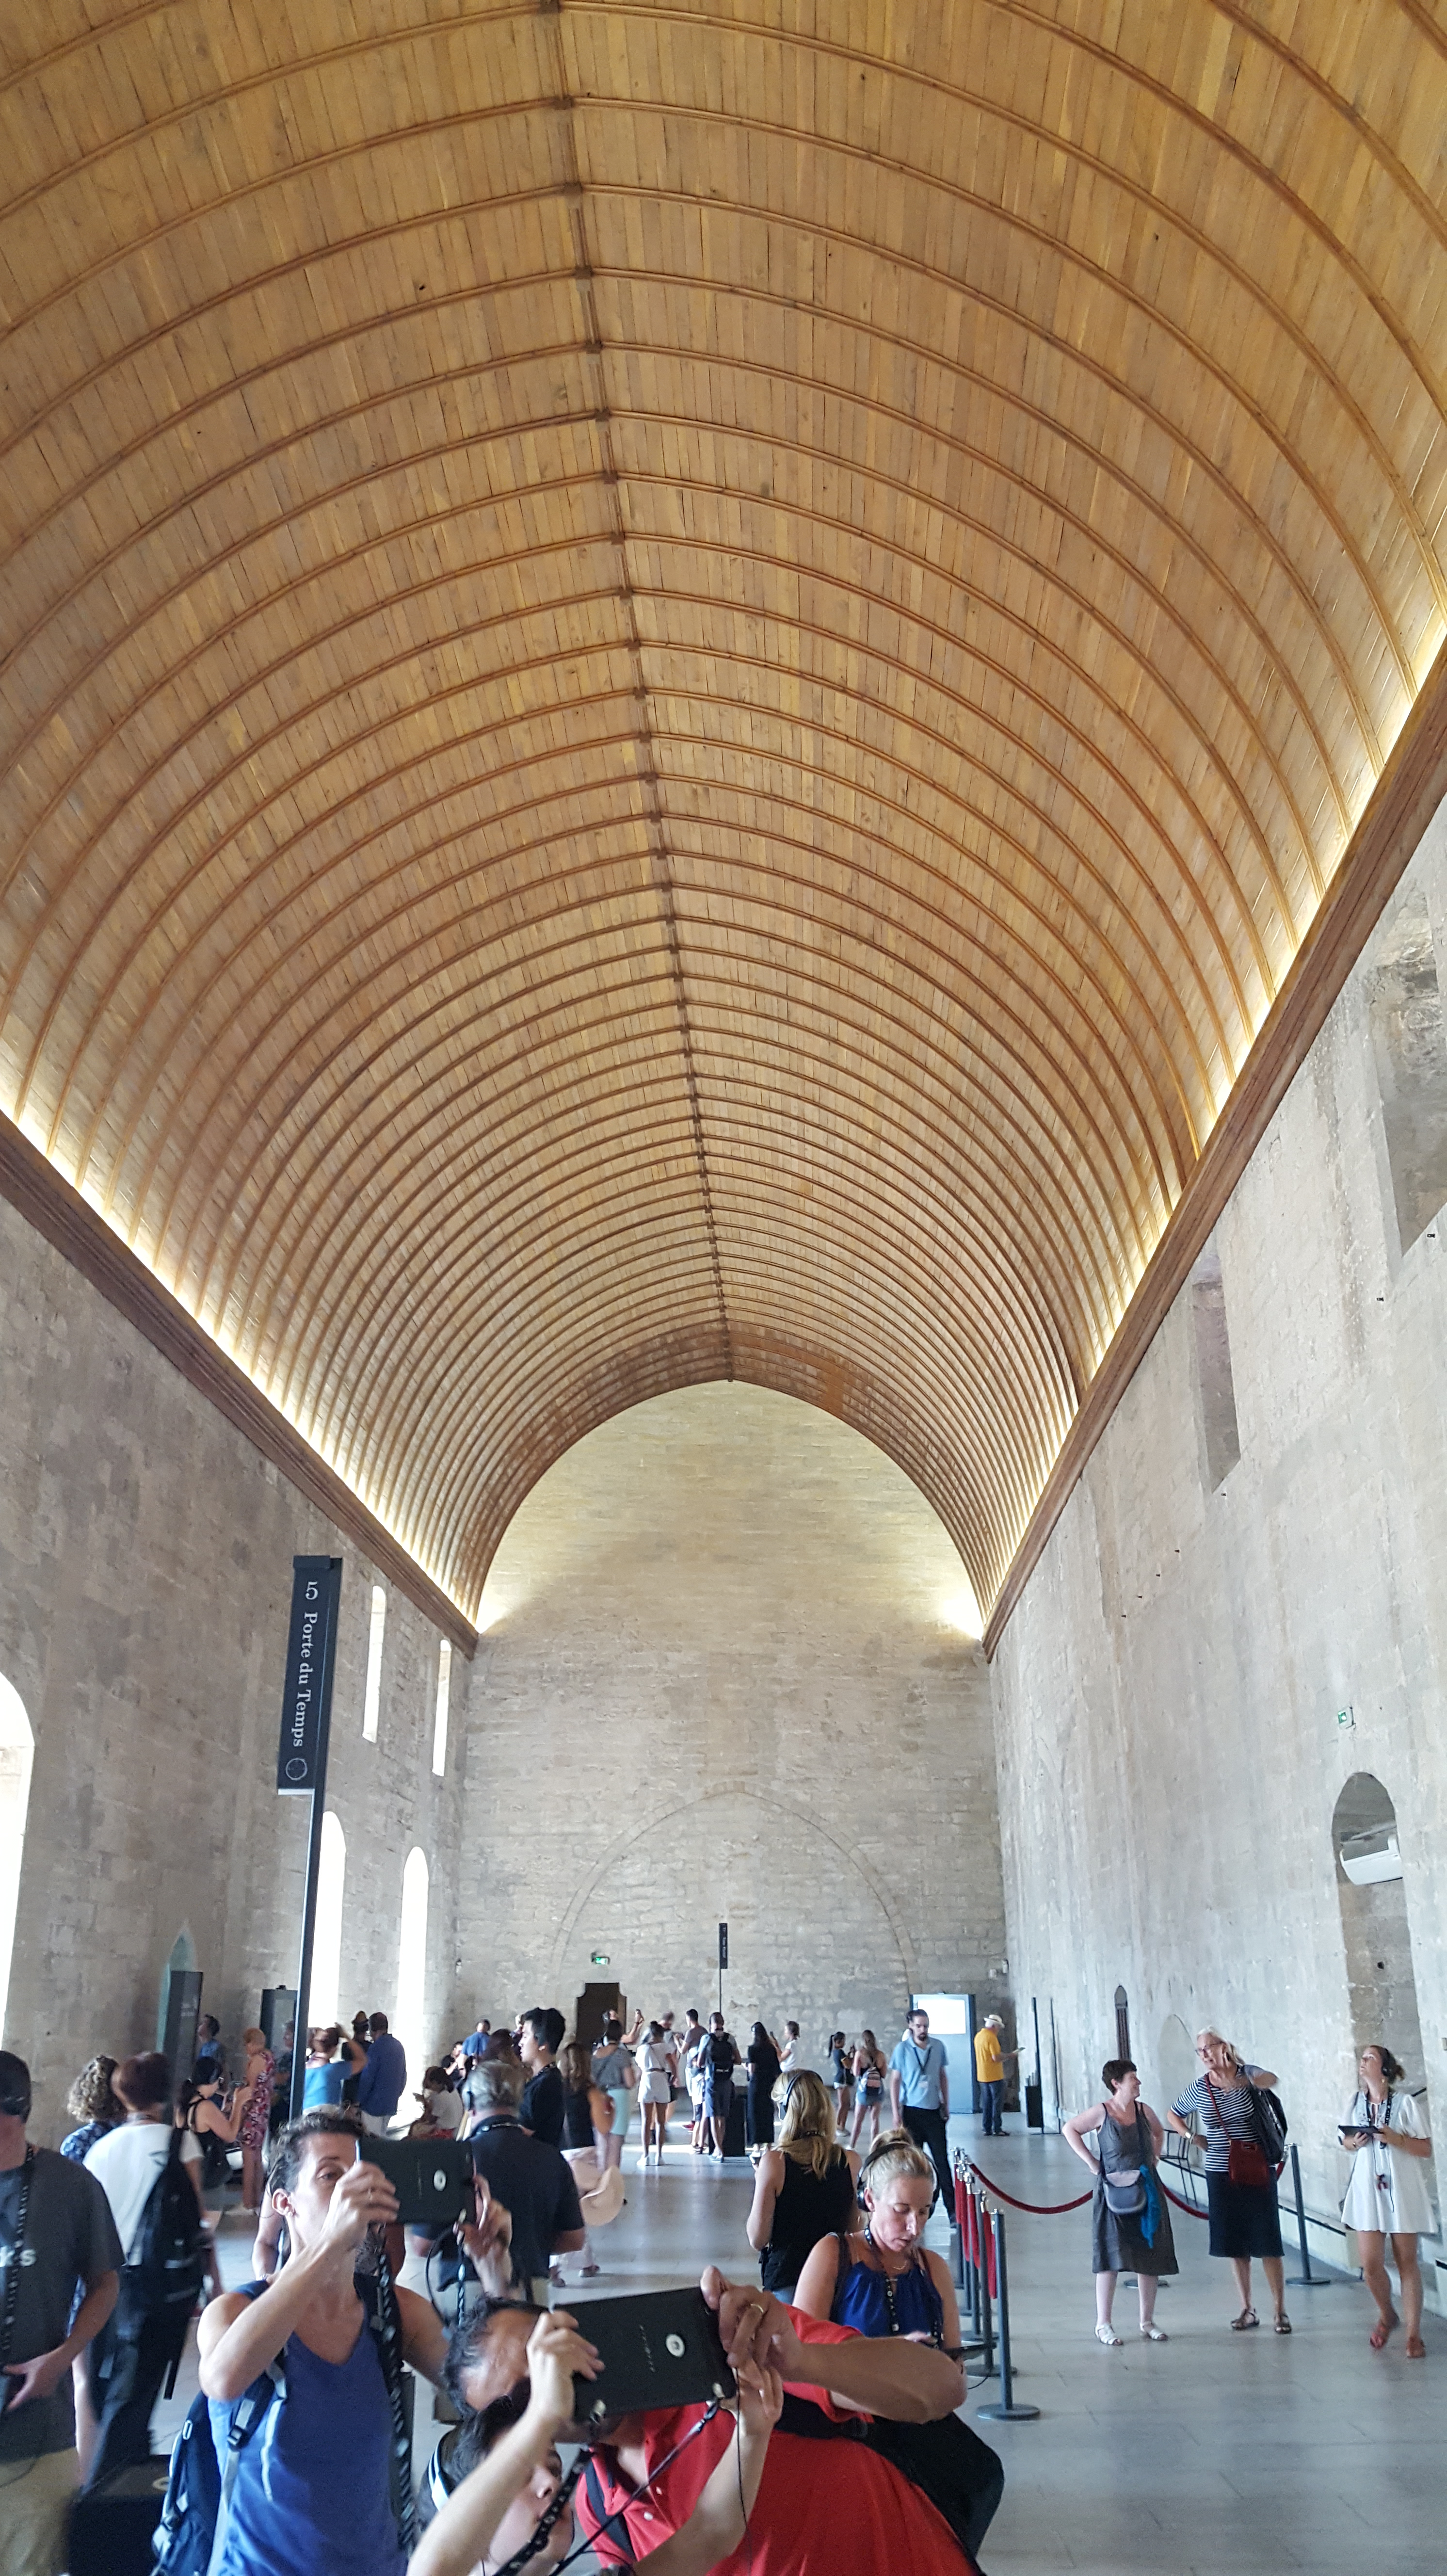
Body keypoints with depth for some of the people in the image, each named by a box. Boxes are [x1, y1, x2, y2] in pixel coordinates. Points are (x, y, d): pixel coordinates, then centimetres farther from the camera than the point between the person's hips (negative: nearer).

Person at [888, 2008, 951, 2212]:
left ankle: (951, 2206, 5)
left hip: (934, 2111, 2)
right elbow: (895, 2081, -2)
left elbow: (943, 2077, 12)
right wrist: (896, 2113, -6)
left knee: (942, 2159, 0)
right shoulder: (903, 2049, -6)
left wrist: (946, 2106, 11)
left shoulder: (938, 2046, 2)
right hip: (912, 2111, -2)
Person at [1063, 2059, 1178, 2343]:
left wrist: (1155, 2157, 11)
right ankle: (1103, 2324, 7)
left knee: (1151, 2257, 8)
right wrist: (1091, 2162, -8)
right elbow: (1070, 2129, -4)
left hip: (1147, 2192, 5)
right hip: (1115, 2195, -5)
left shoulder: (1143, 2110, 4)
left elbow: (1159, 2132, 25)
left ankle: (1147, 2322, 22)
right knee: (1111, 2258, -3)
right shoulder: (1101, 2112, -10)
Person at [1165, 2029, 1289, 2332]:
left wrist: (1240, 2081, -55)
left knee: (1267, 2242, -1)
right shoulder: (1198, 2089, 1)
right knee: (1234, 2244, 9)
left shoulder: (1248, 2074, -9)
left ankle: (1280, 2310, 10)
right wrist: (1190, 2136, -1)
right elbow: (1172, 2115, 19)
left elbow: (1271, 2080, -35)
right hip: (1220, 2174, 3)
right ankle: (1247, 2310, 20)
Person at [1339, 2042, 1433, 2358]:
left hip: (1402, 2189, -3)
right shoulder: (1357, 2101, 5)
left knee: (1406, 2262, 3)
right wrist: (1353, 2143, -3)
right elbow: (1346, 2138, 18)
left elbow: (1426, 2148, -5)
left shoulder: (1404, 2102, -6)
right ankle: (1387, 2315, 25)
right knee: (1370, 2264, -2)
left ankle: (1414, 2334, 14)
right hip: (1367, 2189, 3)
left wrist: (1396, 2139, -18)